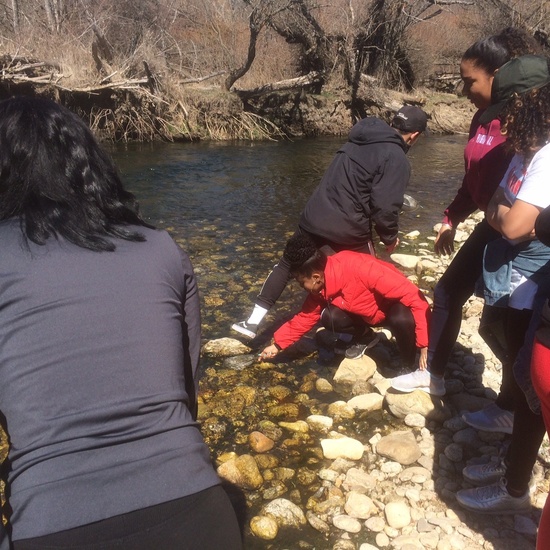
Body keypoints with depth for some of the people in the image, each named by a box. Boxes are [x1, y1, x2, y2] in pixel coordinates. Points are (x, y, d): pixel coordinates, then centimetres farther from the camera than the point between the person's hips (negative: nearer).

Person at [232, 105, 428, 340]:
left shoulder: (357, 140, 14)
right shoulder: (396, 159, -8)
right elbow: (385, 206, -15)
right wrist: (390, 238, 2)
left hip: (313, 217, 6)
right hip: (349, 230, -6)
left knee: (287, 264, 19)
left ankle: (253, 322, 20)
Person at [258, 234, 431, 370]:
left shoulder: (360, 268, -37)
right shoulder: (320, 289, -14)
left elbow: (412, 295, -35)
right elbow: (305, 318, 3)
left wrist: (426, 344, -36)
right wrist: (277, 345, 0)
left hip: (400, 305, -5)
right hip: (371, 314, 5)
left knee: (402, 319, -39)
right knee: (330, 317, -21)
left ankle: (409, 367, -12)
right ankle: (362, 337, 9)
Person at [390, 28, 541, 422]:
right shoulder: (483, 118, 6)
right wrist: (452, 218, 19)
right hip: (491, 227, 9)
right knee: (448, 292, 15)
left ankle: (509, 410, 23)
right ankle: (434, 376, 33)